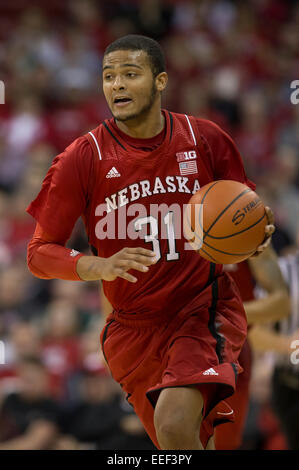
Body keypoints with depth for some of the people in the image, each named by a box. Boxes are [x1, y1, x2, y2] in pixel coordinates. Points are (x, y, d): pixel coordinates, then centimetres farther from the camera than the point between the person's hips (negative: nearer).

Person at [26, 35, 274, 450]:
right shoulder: (83, 159, -8)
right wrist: (99, 266, -25)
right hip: (134, 329, 2)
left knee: (175, 423, -28)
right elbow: (39, 253, -6)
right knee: (189, 444, 13)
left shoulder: (206, 140, -5)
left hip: (204, 308, -2)